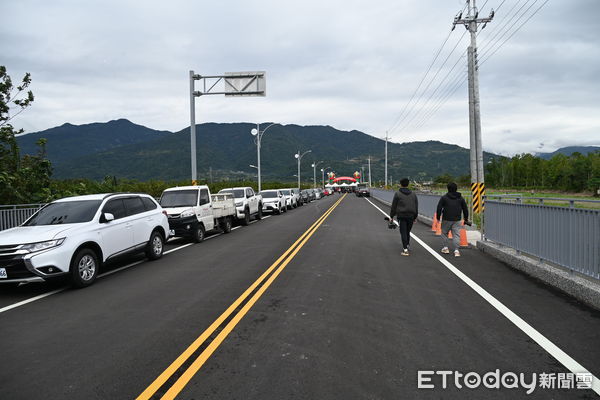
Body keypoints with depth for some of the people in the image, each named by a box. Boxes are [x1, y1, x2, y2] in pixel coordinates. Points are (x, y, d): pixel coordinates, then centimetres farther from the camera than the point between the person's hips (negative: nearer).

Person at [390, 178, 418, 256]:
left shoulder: (397, 194, -1)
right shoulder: (413, 194, 12)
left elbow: (394, 206, 0)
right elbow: (416, 207, 15)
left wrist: (391, 216, 8)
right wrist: (415, 217, 21)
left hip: (401, 216, -4)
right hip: (411, 216, 4)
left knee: (403, 232, -4)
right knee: (407, 232, 17)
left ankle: (405, 249, -10)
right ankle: (406, 245, 26)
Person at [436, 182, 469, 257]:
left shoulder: (444, 197, -3)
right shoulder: (460, 198, 7)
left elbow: (439, 208, -4)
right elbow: (465, 209, 11)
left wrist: (438, 217, 4)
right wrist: (466, 219, 19)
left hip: (446, 220, -2)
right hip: (457, 220, 2)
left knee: (444, 233, 16)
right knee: (456, 235, 0)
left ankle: (445, 248, 18)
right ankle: (456, 250, -8)